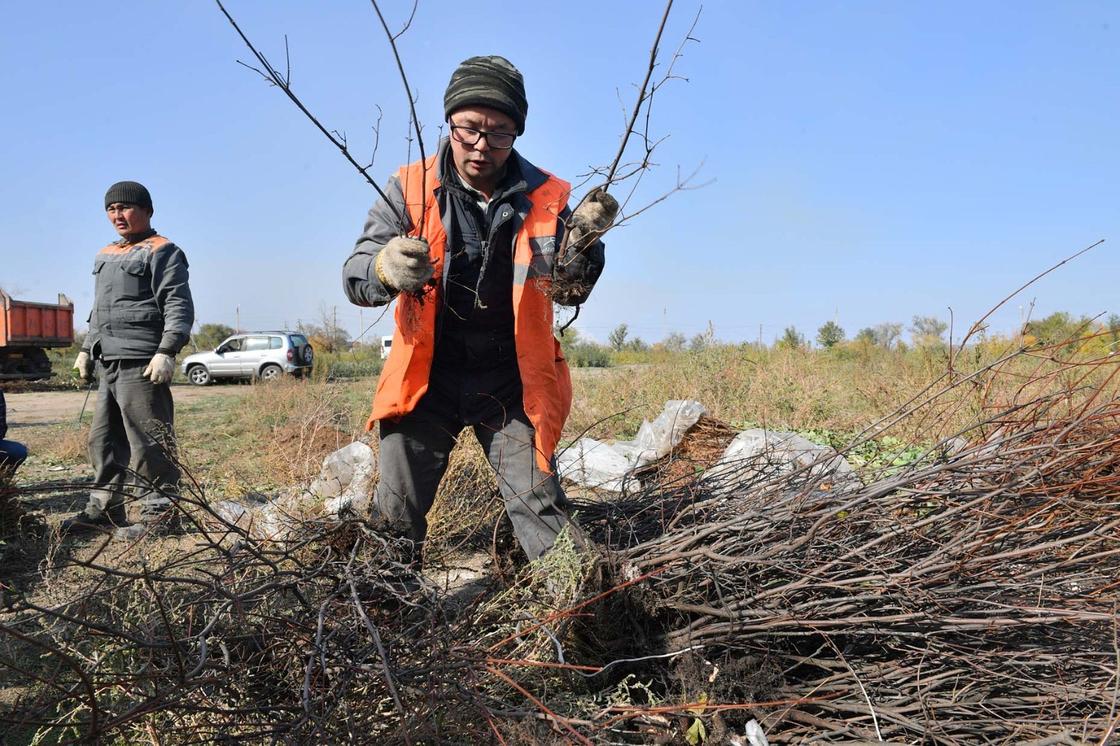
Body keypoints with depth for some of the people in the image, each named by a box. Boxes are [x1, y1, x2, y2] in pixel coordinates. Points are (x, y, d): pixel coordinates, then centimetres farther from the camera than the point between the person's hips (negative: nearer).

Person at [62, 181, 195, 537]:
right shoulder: (105, 256, 24)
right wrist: (87, 349, 24)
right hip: (108, 364, 9)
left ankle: (158, 513, -1)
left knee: (148, 441, -8)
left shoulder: (162, 251, -3)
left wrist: (166, 351, -21)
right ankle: (104, 508, 23)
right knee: (103, 439, 13)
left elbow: (179, 306, -12)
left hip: (141, 364, -9)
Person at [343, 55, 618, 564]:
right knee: (395, 515, 2)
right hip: (427, 377, 0)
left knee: (540, 507, -2)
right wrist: (386, 268, -36)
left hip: (511, 382, 0)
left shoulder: (543, 197, -2)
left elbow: (568, 292, -5)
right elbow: (354, 278, -11)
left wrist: (580, 244, -27)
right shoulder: (410, 189, -5)